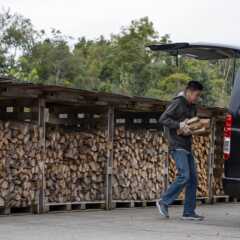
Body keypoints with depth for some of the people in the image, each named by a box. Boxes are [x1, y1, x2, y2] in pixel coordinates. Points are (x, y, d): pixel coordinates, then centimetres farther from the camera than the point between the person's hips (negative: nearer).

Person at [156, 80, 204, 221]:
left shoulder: (193, 107, 17)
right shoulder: (177, 103, -8)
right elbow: (163, 119, -15)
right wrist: (179, 125, -22)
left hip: (187, 147, 9)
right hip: (177, 146, -9)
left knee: (193, 179, 3)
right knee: (184, 176, -17)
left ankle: (189, 212, 6)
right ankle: (164, 202, -4)